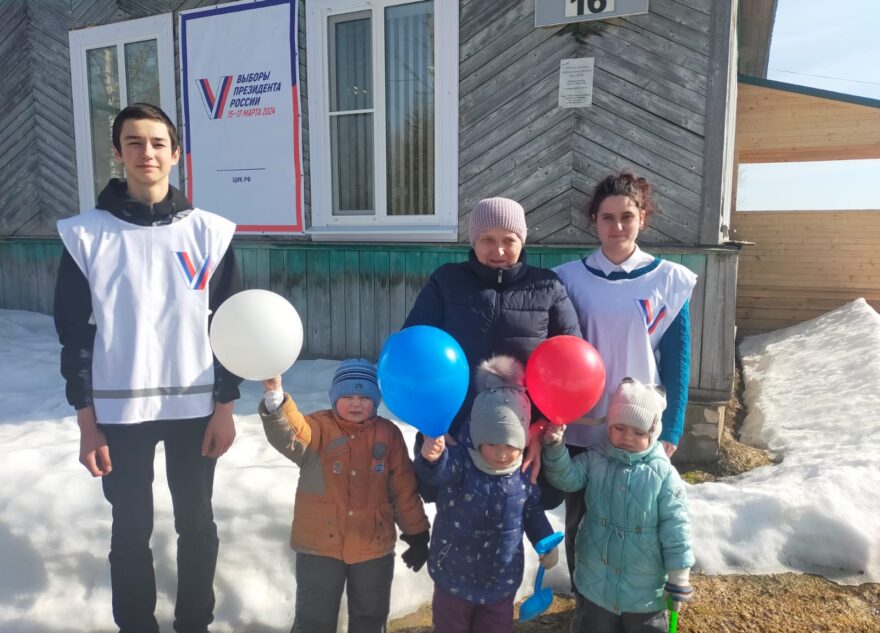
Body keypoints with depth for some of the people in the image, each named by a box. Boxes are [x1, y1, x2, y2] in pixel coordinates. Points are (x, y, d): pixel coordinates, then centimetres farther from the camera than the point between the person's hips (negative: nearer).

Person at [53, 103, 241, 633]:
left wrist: (225, 408, -2)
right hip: (120, 412, 0)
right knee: (131, 531, 13)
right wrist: (87, 421, -3)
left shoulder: (211, 232, -2)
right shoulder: (86, 235, -3)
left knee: (197, 524, 14)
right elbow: (74, 333, 0)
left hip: (195, 409, 1)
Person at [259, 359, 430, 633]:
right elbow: (289, 436, -31)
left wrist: (417, 535, 5)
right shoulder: (319, 426, -7)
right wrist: (275, 397, -49)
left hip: (374, 546, 2)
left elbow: (404, 489, 2)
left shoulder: (388, 433, -2)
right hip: (320, 545, -1)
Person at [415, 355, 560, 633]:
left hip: (502, 580, 3)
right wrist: (431, 456, -67)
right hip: (455, 577, -3)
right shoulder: (460, 462, -23)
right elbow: (438, 470, -46)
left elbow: (533, 511, 8)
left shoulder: (524, 473, -9)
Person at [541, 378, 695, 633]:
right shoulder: (595, 459, -6)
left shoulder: (663, 474, -14)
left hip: (645, 587, -2)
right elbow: (567, 478, -13)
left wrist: (679, 577, -8)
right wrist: (555, 446, -29)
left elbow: (675, 528, -11)